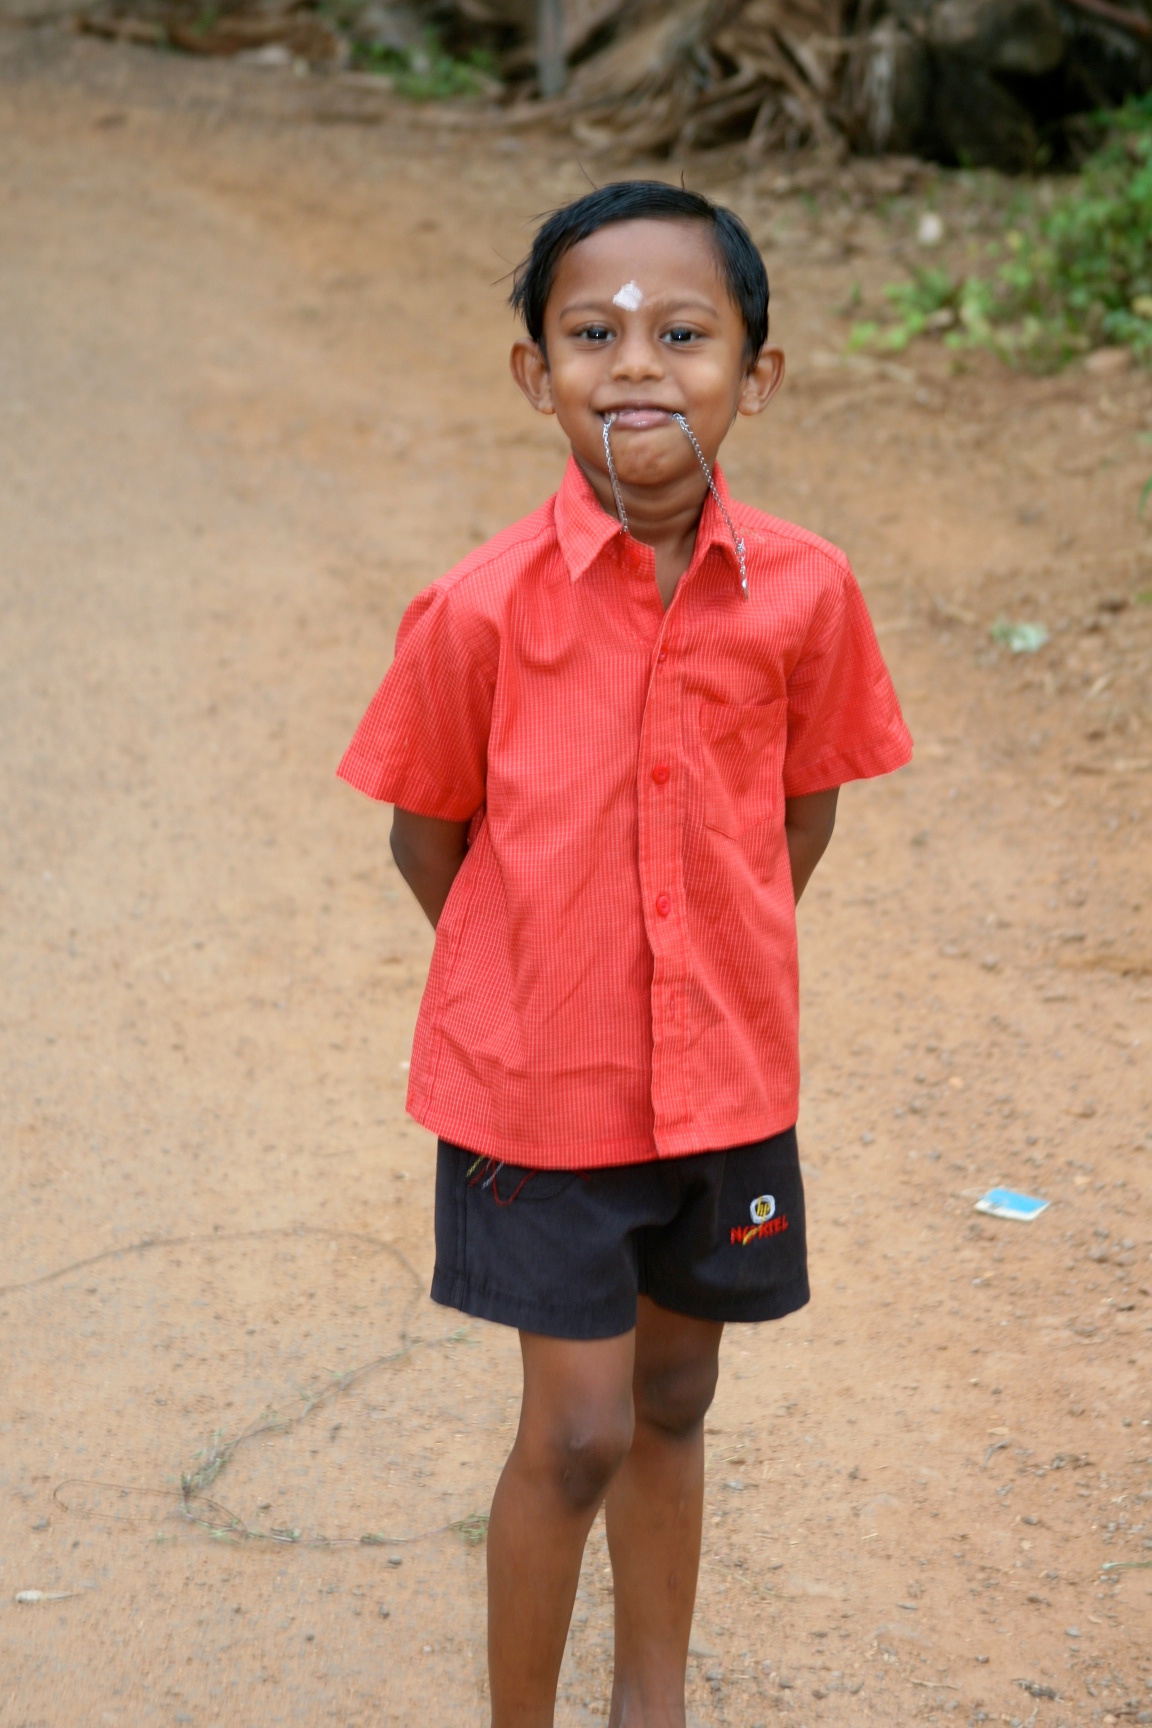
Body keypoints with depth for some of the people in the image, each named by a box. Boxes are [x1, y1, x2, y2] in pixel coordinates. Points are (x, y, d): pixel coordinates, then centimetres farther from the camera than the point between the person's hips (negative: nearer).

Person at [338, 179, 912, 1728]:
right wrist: (534, 988, 4)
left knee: (674, 1405, 18)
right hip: (536, 1083, -3)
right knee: (578, 1429, 2)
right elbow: (427, 838, -3)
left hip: (725, 1076, 3)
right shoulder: (483, 610, -17)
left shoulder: (804, 593, -10)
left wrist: (727, 977, 5)